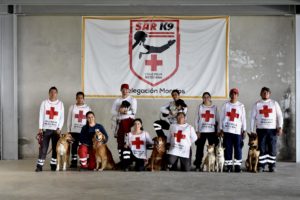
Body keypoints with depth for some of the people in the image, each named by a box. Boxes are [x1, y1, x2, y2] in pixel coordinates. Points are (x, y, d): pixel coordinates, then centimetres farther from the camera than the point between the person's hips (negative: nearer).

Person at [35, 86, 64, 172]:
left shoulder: (60, 104, 7)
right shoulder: (44, 103, 7)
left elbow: (62, 117, 4)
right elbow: (41, 116, 3)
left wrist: (59, 128, -6)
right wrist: (40, 128, -4)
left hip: (56, 129, 1)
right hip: (45, 129, -1)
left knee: (55, 148, 1)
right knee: (43, 147, -5)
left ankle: (53, 165, 10)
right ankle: (39, 165, -4)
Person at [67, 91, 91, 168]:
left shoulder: (87, 108, 9)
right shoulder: (72, 107, 9)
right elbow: (69, 119, 9)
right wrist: (68, 130, 4)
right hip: (74, 130, 0)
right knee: (74, 146, 1)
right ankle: (74, 162, 6)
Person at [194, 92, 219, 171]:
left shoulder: (214, 107, 7)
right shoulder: (200, 107, 6)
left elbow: (217, 120, 8)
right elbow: (196, 120, 5)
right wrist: (197, 131, -3)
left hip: (212, 131, 1)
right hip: (202, 131, -1)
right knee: (200, 149, -1)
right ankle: (197, 166, 5)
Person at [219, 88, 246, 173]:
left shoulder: (241, 106, 8)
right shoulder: (225, 105, 8)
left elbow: (243, 119, 8)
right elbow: (221, 117, 8)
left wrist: (244, 130, 3)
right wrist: (221, 129, 3)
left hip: (237, 131, 0)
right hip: (227, 130, 0)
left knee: (238, 148, -2)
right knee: (227, 148, -1)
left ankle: (237, 165, 6)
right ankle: (228, 165, 5)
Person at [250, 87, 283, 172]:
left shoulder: (274, 103, 11)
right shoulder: (257, 104, 10)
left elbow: (279, 116, 7)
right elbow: (253, 117, 7)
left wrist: (280, 127, -4)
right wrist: (252, 130, 0)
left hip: (272, 129, 0)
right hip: (261, 129, 0)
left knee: (272, 148, 0)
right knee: (261, 148, -3)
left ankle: (272, 166, 7)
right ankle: (261, 166, 2)